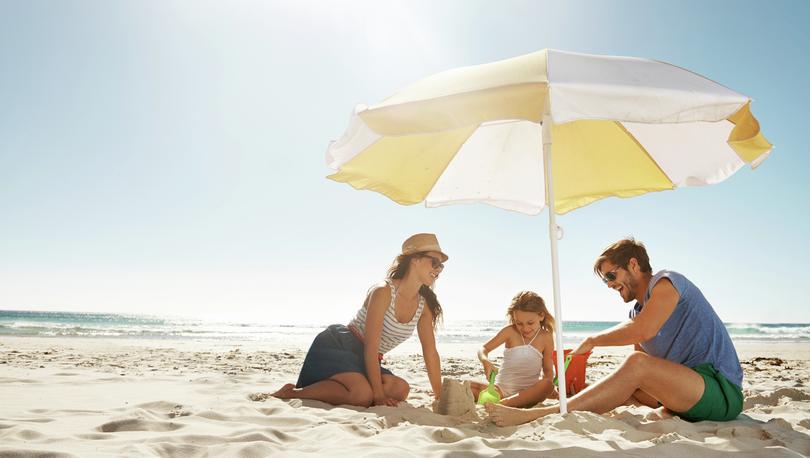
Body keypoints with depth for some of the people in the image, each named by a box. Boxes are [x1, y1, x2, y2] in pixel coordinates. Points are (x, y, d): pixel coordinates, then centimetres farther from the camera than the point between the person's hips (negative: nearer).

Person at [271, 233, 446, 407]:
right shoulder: (383, 292, -18)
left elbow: (430, 352, 5)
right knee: (363, 394, -33)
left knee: (400, 390, -19)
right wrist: (378, 395, -20)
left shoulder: (424, 304, 3)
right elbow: (371, 347, -20)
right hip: (336, 347, -8)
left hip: (362, 361, 8)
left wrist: (439, 396, 1)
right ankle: (292, 392, -16)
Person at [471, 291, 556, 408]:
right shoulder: (510, 331, -4)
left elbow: (547, 370, 4)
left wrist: (548, 389, -14)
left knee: (547, 385, -34)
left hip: (527, 393, 0)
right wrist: (485, 361, -26)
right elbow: (483, 349, -3)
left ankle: (501, 404, -39)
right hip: (501, 389, 1)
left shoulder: (546, 338, -3)